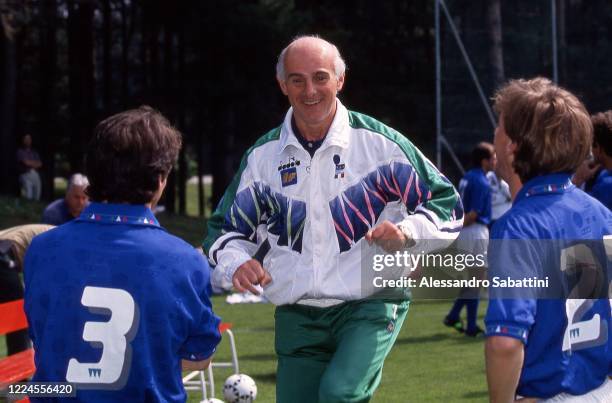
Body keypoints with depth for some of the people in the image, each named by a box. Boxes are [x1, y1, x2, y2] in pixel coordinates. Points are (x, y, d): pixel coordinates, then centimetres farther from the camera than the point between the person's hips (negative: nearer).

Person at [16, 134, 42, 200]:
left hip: (36, 175, 6)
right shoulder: (20, 151, 3)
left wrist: (30, 163, -5)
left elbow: (39, 164, 11)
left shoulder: (34, 152, 22)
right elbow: (26, 162, -8)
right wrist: (34, 163, 8)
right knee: (28, 197, -20)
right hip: (26, 175, -6)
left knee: (37, 197, -3)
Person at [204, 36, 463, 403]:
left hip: (371, 306, -4)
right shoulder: (263, 156, 6)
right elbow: (226, 227, 17)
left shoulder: (380, 143, -2)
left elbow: (446, 203, 4)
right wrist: (237, 262, -5)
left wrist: (407, 232, -15)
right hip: (297, 316, 4)